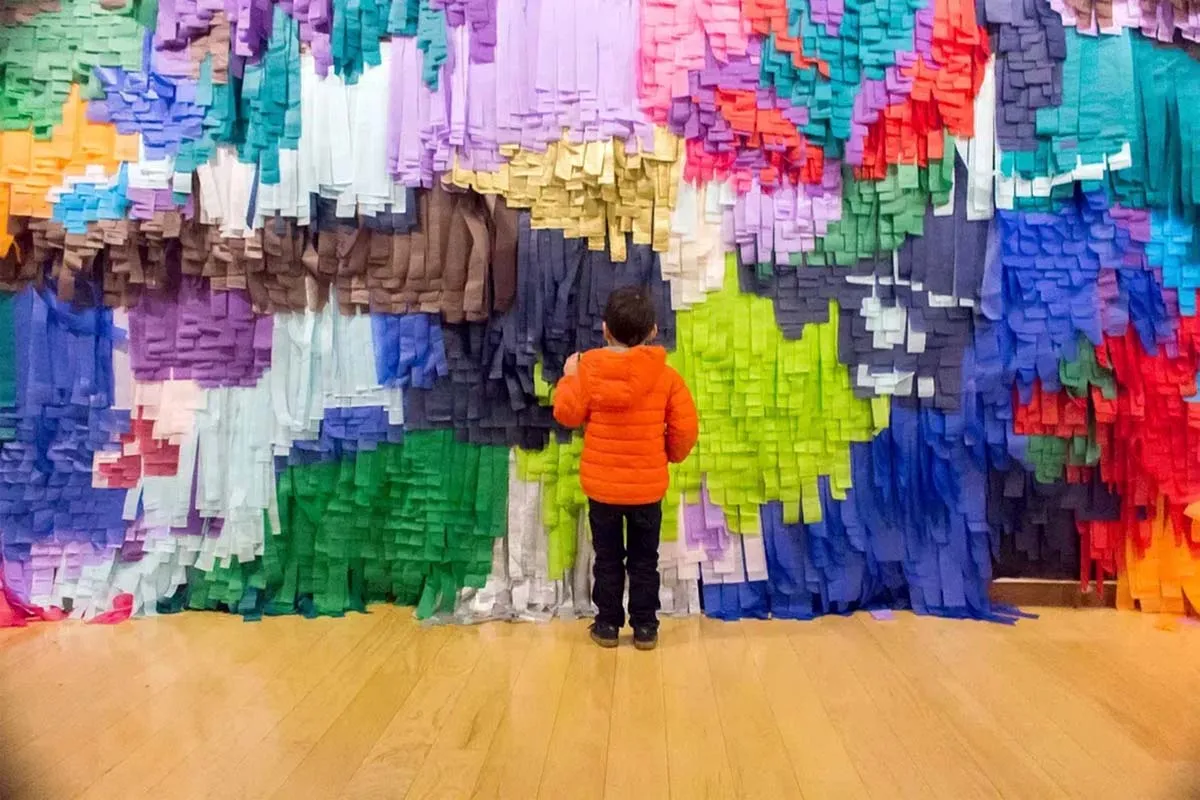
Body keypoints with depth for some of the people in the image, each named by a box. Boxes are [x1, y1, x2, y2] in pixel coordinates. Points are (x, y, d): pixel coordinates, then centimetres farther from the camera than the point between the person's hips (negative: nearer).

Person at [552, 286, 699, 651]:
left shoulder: (588, 370, -10)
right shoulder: (666, 375, -9)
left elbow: (567, 414, -3)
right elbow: (686, 428, -8)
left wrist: (569, 377, 12)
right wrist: (673, 454, 12)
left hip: (601, 484, 0)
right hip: (648, 485, 0)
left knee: (607, 558, 15)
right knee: (644, 559, 14)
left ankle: (608, 624, 23)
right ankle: (645, 627, 22)